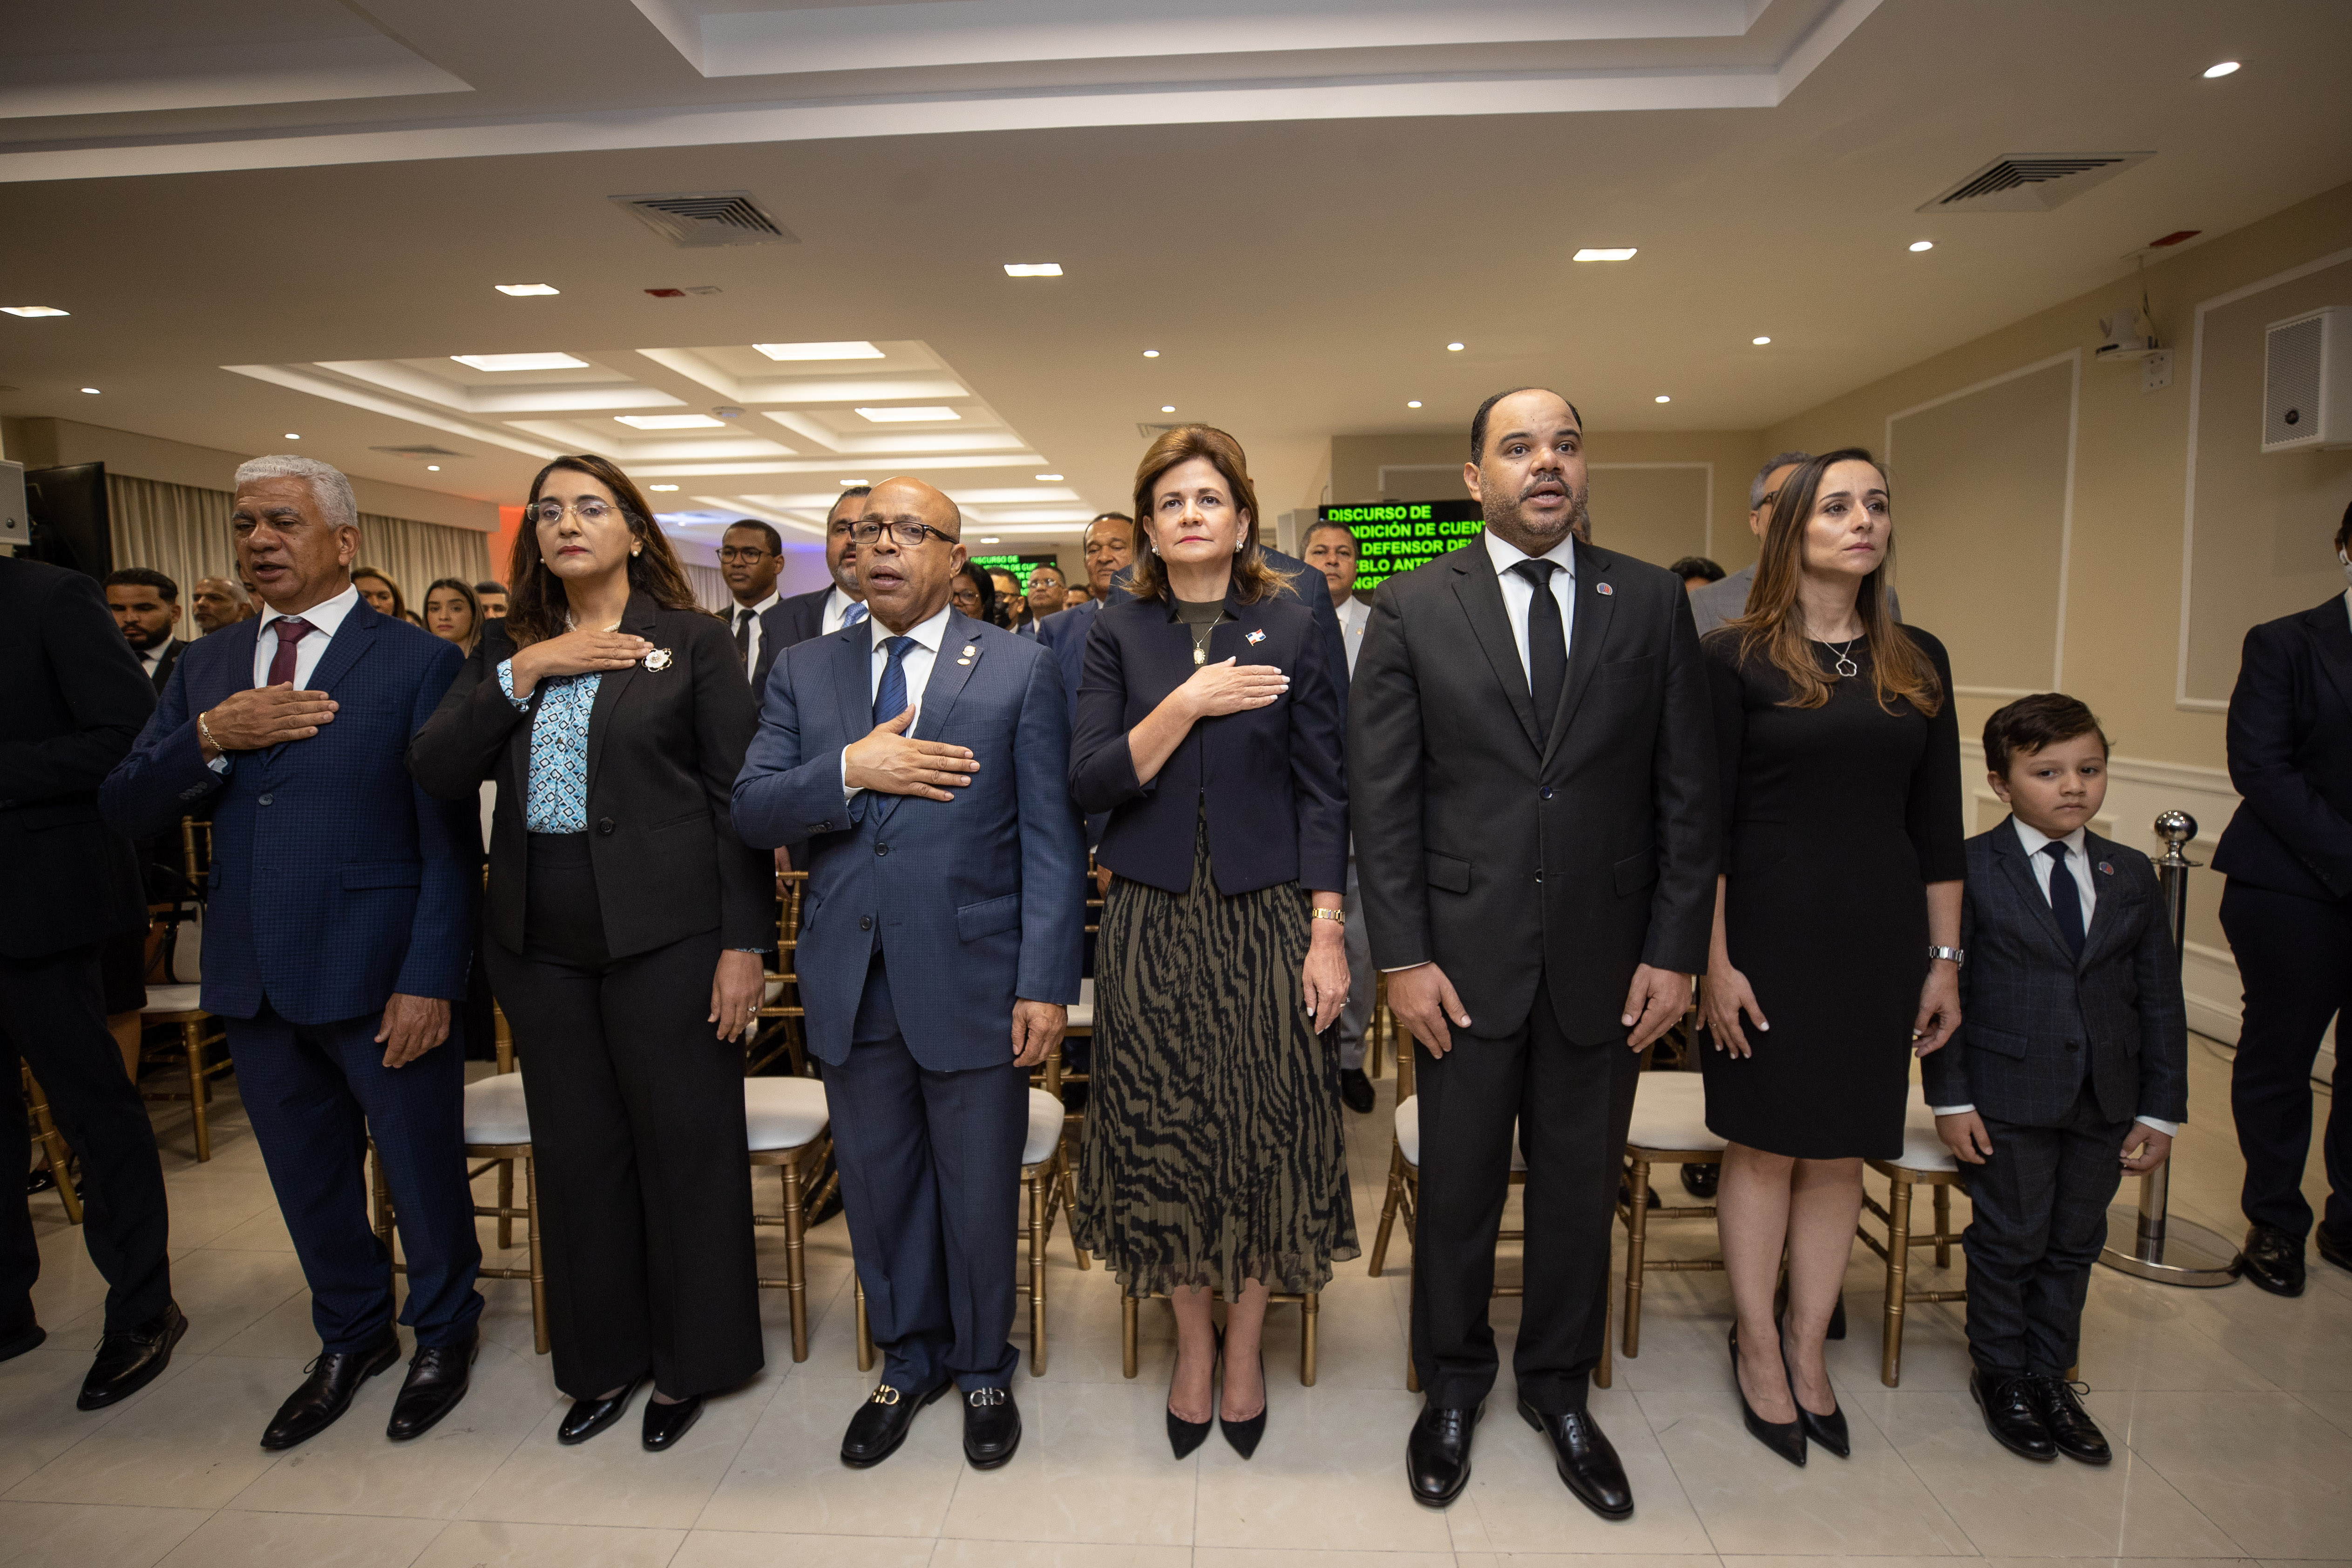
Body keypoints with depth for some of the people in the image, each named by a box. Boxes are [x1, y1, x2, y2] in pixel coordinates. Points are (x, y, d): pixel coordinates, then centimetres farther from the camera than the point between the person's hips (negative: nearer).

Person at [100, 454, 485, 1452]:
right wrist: (211, 736, -13)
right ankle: (352, 1338, 40)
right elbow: (122, 810, 6)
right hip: (255, 981, 5)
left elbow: (450, 841, -10)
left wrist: (429, 980, -16)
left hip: (378, 975, -5)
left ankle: (442, 1332, 34)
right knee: (307, 1177, 18)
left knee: (422, 1168, 10)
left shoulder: (418, 661, -7)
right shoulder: (205, 668, 11)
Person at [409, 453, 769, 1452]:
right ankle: (603, 1360, 33)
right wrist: (526, 672, -11)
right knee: (575, 1153, 15)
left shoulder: (694, 642, -1)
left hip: (665, 937, -4)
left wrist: (745, 942, -11)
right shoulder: (506, 650, 12)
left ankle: (688, 1363, 26)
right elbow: (436, 773, 0)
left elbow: (740, 798, -5)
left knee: (682, 1147, 6)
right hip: (541, 942, 5)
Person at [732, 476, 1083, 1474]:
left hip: (971, 980, -3)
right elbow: (752, 812, 0)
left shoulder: (1019, 670, -3)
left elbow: (1051, 840, -7)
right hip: (849, 982, 3)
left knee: (980, 1195, 12)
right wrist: (849, 772, -17)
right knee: (878, 1188, 17)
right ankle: (909, 1361, 41)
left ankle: (984, 1370, 37)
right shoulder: (803, 672, 7)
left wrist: (1046, 983, -12)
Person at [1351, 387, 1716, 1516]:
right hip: (1465, 955, -1)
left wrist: (1675, 950, -2)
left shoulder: (1651, 604, 3)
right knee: (1458, 1187, 13)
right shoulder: (1410, 610, -2)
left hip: (1606, 957, 2)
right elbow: (1382, 797, -4)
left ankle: (1559, 1390, 39)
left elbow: (1687, 790, 3)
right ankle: (1451, 1388, 37)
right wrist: (1403, 956, -9)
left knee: (1581, 1187, 16)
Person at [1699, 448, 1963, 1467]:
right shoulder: (1737, 657, -6)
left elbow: (1937, 822, 9)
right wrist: (1714, 961, -12)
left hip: (1880, 934, 4)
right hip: (1770, 929, -4)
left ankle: (1809, 1348, 29)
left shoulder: (1918, 663, 7)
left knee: (1842, 1148, 12)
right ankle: (1757, 1347, 26)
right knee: (1765, 1142, 7)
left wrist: (1945, 959, 7)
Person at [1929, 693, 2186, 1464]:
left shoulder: (2131, 876, 5)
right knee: (2009, 1241, 7)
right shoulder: (1970, 871, -9)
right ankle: (2000, 1372, 28)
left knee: (2074, 1245, 16)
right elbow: (1944, 989, -9)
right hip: (2008, 1098, -4)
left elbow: (2160, 998, 7)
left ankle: (2051, 1374, 34)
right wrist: (1950, 1098, -12)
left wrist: (2161, 1109, 4)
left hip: (2105, 1103, 4)